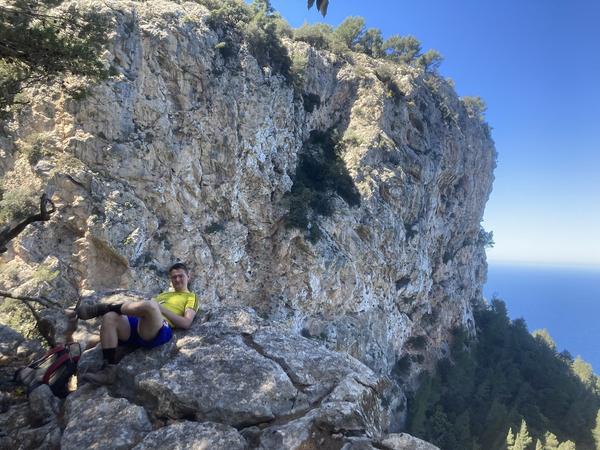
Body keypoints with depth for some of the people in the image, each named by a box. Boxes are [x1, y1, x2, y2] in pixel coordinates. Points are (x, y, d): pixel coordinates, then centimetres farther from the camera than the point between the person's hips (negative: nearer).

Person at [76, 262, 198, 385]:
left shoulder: (191, 297, 18)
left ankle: (101, 308, -17)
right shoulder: (163, 294, 37)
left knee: (150, 304, -38)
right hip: (139, 325, 7)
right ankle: (109, 370, -20)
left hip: (160, 331, -7)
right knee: (109, 317, -21)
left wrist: (162, 309, -4)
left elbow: (186, 323, 1)